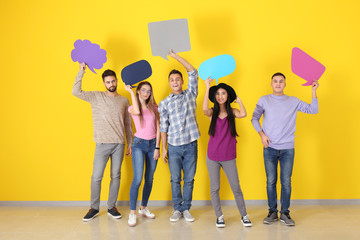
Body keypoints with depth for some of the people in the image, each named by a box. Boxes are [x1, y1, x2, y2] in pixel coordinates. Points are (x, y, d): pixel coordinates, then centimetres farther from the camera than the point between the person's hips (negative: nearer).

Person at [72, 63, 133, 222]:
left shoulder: (124, 100, 10)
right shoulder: (96, 97, 4)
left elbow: (128, 124, 13)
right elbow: (76, 92, -10)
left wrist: (130, 143, 11)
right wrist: (81, 71, -10)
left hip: (119, 144, 2)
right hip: (102, 143, -2)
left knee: (116, 176, 7)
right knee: (96, 176, -1)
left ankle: (111, 207, 20)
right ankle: (94, 208, 15)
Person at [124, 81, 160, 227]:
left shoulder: (154, 108, 8)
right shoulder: (132, 108, 0)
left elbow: (158, 128, 6)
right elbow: (137, 111, -27)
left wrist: (157, 147, -1)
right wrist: (131, 92, -18)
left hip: (152, 144, 4)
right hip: (139, 144, -3)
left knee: (149, 179, 7)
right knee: (138, 179, -14)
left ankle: (143, 208, 22)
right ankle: (132, 213, -5)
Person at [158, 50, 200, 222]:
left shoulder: (190, 95, 6)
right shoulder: (164, 103, 5)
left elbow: (193, 73, 0)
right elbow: (163, 127, 5)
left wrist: (175, 56, 0)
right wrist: (163, 148, 1)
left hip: (191, 145, 0)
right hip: (174, 146, 0)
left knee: (189, 179, 7)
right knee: (175, 179, 7)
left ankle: (186, 209, 20)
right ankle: (177, 209, 21)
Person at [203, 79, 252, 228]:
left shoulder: (232, 112, 1)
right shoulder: (212, 112, -1)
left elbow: (243, 114, -21)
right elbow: (204, 109, -25)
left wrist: (238, 100, -5)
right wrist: (207, 88, -17)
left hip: (229, 157, 0)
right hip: (212, 156, 0)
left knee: (236, 188, 3)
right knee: (214, 188, 7)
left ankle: (244, 216, 20)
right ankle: (219, 217, 22)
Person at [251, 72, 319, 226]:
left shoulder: (293, 102, 8)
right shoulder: (264, 100, 6)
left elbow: (313, 110, 7)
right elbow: (254, 118, 10)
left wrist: (314, 92, -1)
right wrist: (262, 134, -3)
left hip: (288, 148, 0)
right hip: (270, 148, 0)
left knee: (286, 182, 2)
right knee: (271, 181, 4)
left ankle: (285, 213, 14)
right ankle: (272, 212, 17)